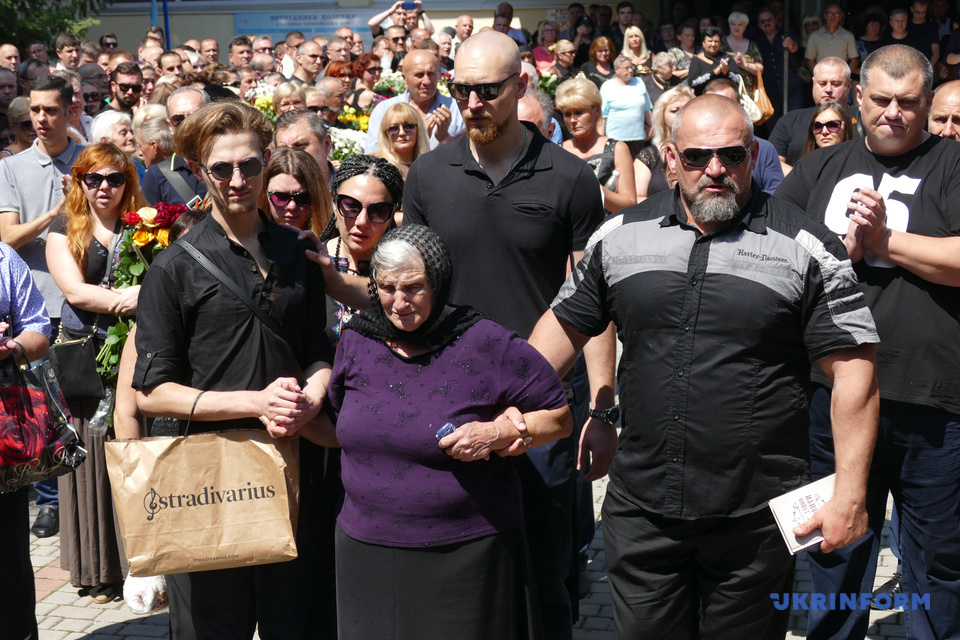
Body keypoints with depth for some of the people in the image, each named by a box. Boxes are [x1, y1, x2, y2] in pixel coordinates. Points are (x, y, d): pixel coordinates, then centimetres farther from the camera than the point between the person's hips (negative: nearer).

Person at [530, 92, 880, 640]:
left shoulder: (807, 247, -5)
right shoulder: (620, 236, 4)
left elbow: (854, 369, -7)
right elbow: (566, 324, 15)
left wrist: (850, 493, -12)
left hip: (757, 519, -2)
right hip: (640, 509, 3)